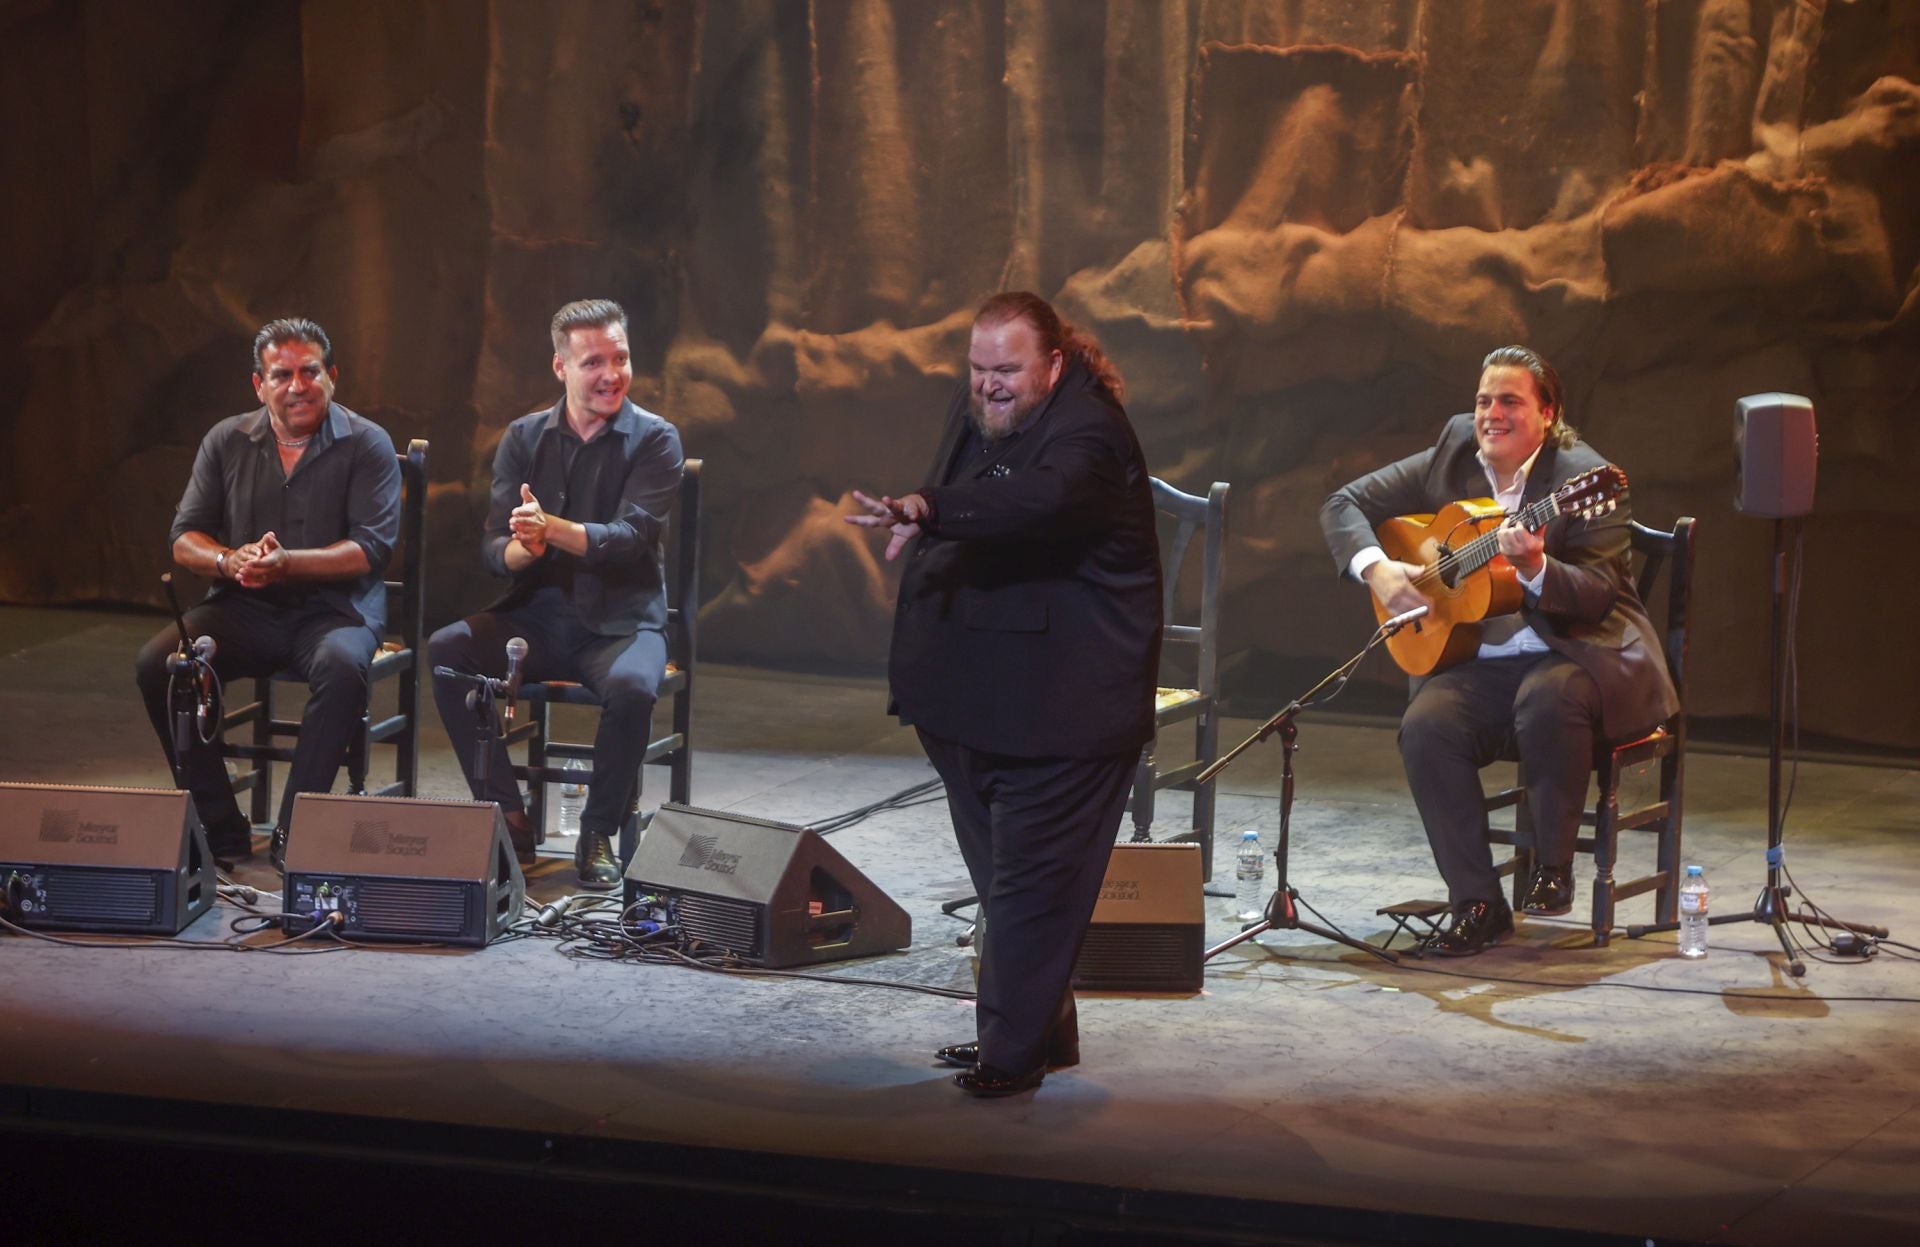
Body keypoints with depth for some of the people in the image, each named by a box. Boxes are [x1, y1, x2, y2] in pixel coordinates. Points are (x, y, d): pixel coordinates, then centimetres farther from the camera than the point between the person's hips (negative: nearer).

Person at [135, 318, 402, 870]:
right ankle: (220, 831, -15)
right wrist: (230, 561, -15)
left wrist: (286, 563, -24)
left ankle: (293, 835, -28)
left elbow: (372, 548, -10)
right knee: (157, 663, -22)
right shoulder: (227, 442, 10)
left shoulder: (366, 445, -1)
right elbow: (184, 539, 8)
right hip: (246, 611, 3)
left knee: (341, 668, -38)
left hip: (333, 608, -3)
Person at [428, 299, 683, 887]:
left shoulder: (655, 440, -2)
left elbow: (631, 539, -17)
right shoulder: (524, 437, 7)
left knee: (631, 686, -36)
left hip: (620, 622, -3)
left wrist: (552, 529, -34)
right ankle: (508, 818, -13)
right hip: (537, 616, 3)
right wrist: (522, 550, -25)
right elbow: (493, 547, 0)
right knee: (443, 652, -23)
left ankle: (599, 833, -12)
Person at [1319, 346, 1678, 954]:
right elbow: (1343, 504, 10)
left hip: (1578, 653, -4)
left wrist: (1536, 568, -36)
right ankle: (1476, 903, -14)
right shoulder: (1450, 462, 5)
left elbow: (1597, 596, -17)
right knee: (1426, 725, -24)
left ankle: (1553, 868, -16)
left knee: (1549, 696, -37)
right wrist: (1377, 569, -8)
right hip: (1481, 663, 4)